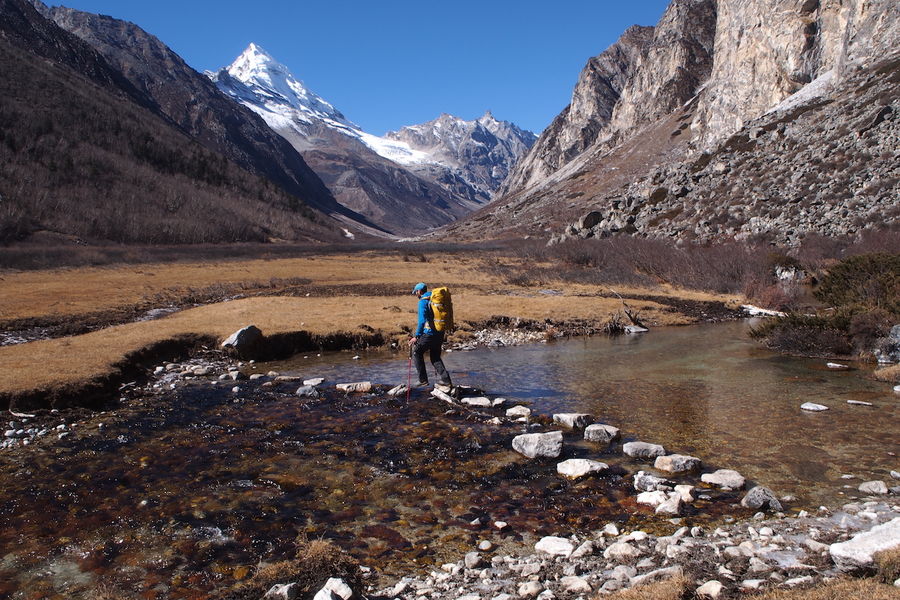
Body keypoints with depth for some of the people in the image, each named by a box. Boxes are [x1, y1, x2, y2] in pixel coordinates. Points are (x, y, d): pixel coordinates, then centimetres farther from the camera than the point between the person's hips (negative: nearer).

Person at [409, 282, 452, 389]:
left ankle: (423, 379, 7)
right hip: (440, 333, 8)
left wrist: (416, 336, -20)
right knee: (435, 357, 19)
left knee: (416, 352, 10)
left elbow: (422, 320, -22)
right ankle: (446, 380, 9)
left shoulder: (423, 301, -11)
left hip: (429, 333, -8)